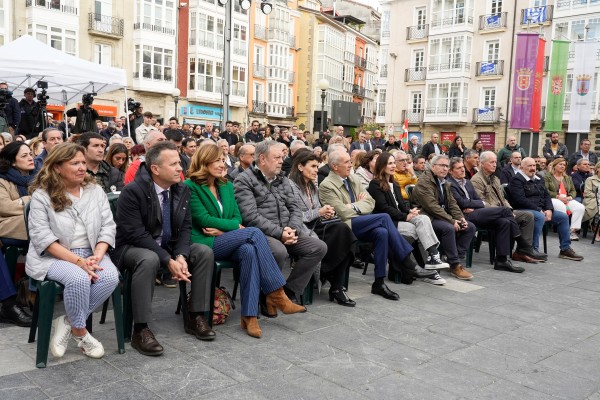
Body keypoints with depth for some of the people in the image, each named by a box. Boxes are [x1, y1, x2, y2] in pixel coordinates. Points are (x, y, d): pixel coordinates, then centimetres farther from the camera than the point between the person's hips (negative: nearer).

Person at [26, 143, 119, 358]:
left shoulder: (96, 191, 8)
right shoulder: (42, 195, -4)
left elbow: (108, 227, 4)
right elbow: (42, 237, -13)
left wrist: (97, 256, -15)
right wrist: (77, 261, -22)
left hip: (91, 254, 4)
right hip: (53, 257, -4)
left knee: (111, 276, -27)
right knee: (78, 278, -34)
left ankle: (68, 322, -8)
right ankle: (80, 331, -7)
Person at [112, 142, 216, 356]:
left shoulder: (182, 189, -2)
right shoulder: (132, 191, -21)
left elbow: (185, 227, 0)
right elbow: (136, 234, -24)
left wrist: (180, 255, -19)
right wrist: (168, 261, -29)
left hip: (169, 246, 6)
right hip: (133, 248, -6)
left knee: (205, 252, -14)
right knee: (149, 259, -38)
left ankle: (195, 316, -4)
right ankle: (140, 330, -28)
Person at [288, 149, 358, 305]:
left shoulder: (312, 187, 21)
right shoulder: (291, 186, -6)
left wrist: (326, 213, 3)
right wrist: (318, 212, -12)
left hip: (316, 226, 8)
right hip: (303, 230, -8)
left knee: (342, 228, -25)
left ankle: (337, 286, -21)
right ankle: (336, 287, -13)